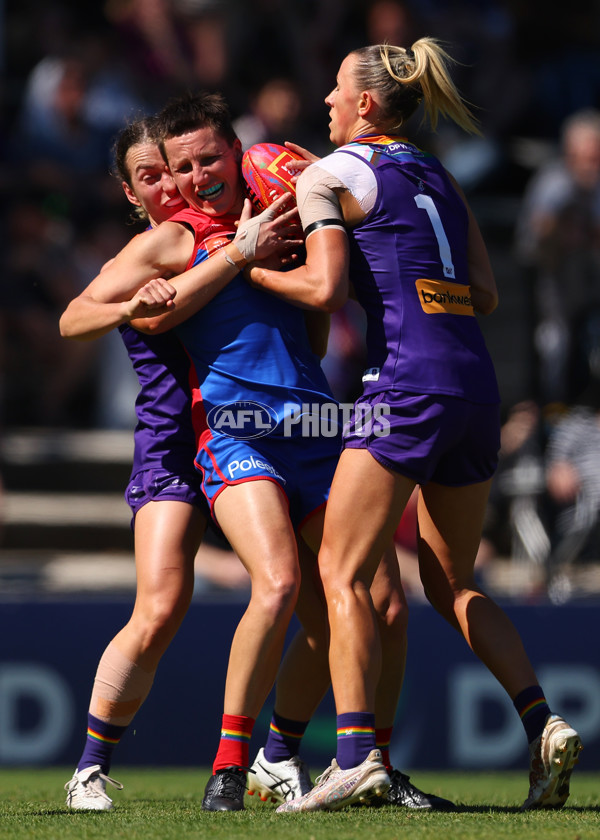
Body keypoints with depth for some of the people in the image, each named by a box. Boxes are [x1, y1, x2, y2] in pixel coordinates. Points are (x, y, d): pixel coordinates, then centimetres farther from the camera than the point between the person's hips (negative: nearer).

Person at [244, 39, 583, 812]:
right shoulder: (439, 177, 22)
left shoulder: (329, 175, 1)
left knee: (342, 571, -5)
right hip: (476, 380, 7)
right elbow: (484, 295, 17)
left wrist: (248, 269, 4)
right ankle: (543, 726, 0)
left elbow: (325, 287, -11)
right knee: (452, 582, 16)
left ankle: (354, 754, -18)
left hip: (408, 379, -7)